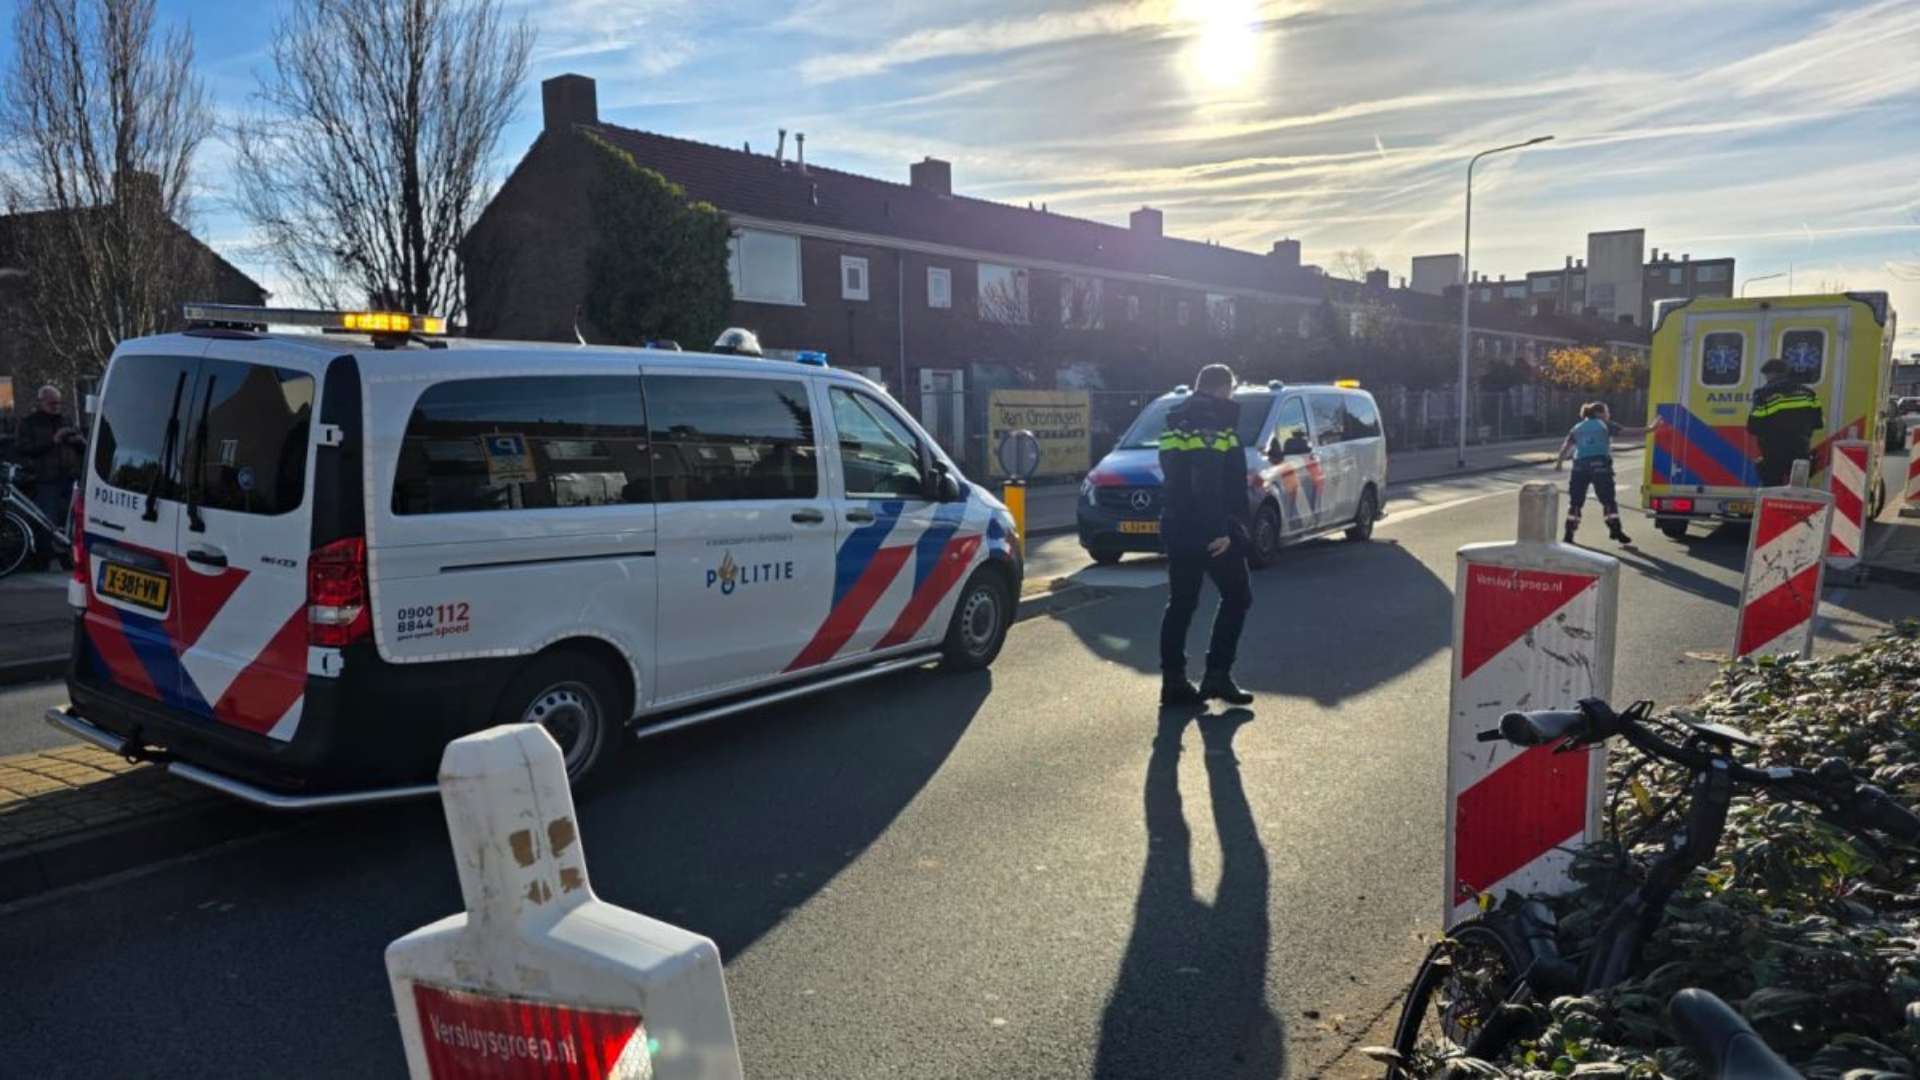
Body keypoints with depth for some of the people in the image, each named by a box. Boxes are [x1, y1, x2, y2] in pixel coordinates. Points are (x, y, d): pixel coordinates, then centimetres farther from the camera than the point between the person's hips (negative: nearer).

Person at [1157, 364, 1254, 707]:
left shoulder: (1176, 427, 16)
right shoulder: (1216, 425, -12)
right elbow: (1216, 484, -22)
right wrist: (1221, 530, -23)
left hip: (1176, 531, 8)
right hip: (1212, 532, -8)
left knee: (1180, 604, 11)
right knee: (1236, 596, 7)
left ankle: (1173, 681, 9)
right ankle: (1217, 675, 1)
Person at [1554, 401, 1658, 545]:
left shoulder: (1577, 428, 18)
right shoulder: (1606, 425, 9)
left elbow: (1566, 446, 14)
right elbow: (1628, 432, 3)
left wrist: (1559, 463, 20)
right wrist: (1650, 428, 4)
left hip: (1580, 465, 3)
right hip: (1600, 465, -3)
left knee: (1575, 501, 6)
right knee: (1608, 500, 4)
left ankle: (1569, 534, 4)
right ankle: (1615, 530, 5)